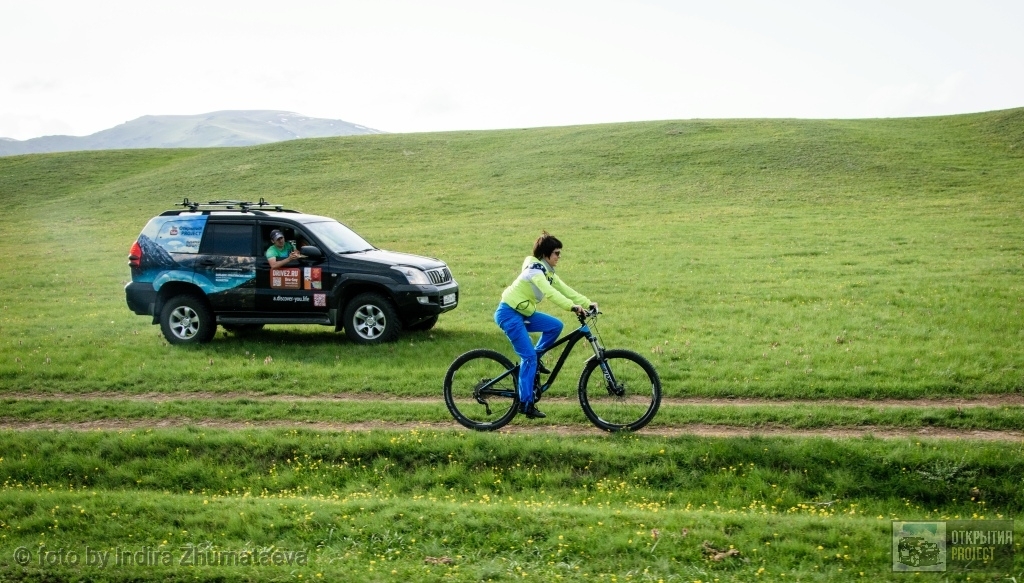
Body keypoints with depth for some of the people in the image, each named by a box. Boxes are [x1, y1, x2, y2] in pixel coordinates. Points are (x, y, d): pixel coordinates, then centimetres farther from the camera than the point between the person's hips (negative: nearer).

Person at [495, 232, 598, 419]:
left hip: (523, 312, 9)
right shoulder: (535, 269, -19)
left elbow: (564, 289, 7)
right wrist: (572, 306, -42)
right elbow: (549, 292, -33)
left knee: (555, 326, -4)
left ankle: (534, 359, 10)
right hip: (508, 313, -9)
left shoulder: (547, 271, 10)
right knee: (529, 356, -13)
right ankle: (526, 403, -8)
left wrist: (588, 303, -3)